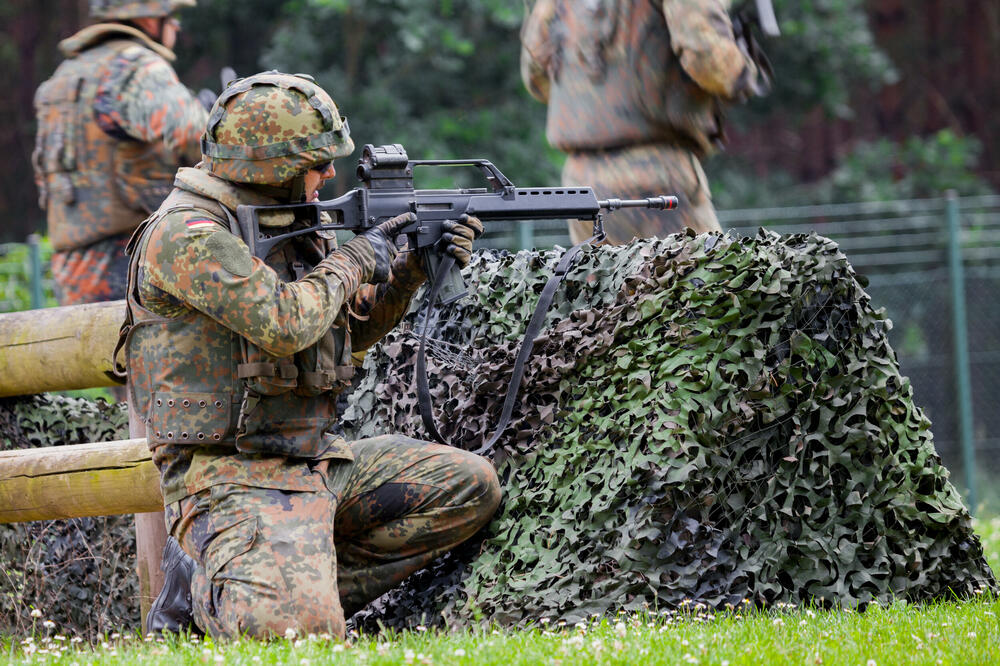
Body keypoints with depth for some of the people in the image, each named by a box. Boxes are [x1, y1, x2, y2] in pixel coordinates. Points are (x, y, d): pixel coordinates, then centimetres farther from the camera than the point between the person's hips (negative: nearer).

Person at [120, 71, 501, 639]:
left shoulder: (283, 225, 13)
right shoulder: (188, 235, -15)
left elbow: (352, 329, 24)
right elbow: (285, 324, -26)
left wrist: (414, 267, 9)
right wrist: (352, 261, -10)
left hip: (312, 463, 9)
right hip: (231, 480, -9)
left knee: (471, 488, 5)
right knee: (299, 632, -32)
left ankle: (296, 588, -1)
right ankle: (208, 582, 3)